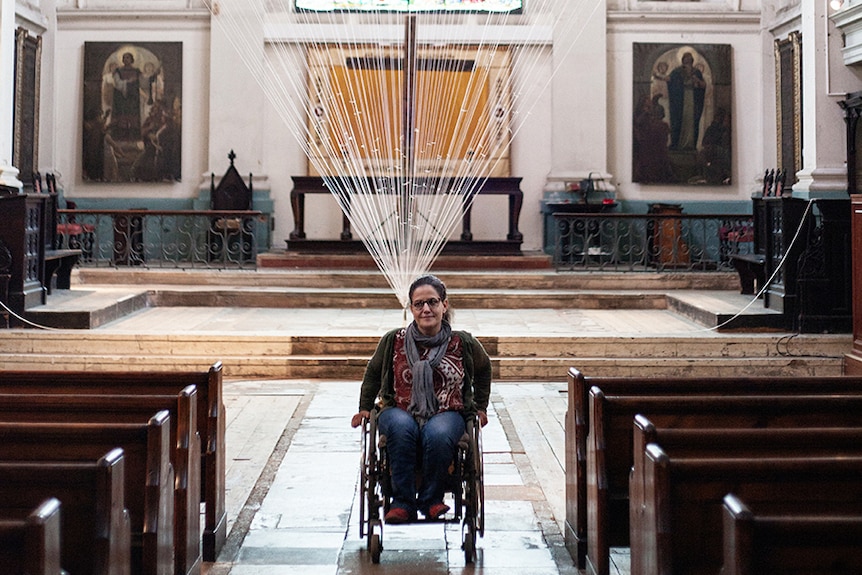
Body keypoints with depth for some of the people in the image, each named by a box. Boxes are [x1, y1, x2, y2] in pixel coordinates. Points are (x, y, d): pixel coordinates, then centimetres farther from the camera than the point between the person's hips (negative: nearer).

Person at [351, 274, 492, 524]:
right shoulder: (393, 341, 2)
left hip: (447, 414, 0)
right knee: (401, 428, -36)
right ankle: (402, 502, -28)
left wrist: (480, 407, 21)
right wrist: (365, 408, 16)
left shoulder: (463, 343, 2)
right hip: (399, 411, 0)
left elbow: (483, 369, 23)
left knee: (438, 434, -36)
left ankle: (431, 499, -16)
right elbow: (373, 373, 21)